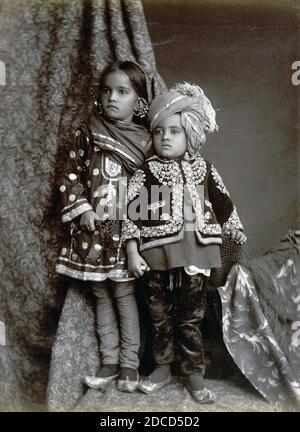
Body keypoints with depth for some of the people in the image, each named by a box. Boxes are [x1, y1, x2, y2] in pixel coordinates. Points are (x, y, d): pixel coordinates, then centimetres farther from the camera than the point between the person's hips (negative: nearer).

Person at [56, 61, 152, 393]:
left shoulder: (144, 141, -2)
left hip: (125, 231, -2)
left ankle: (129, 365, 20)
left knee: (124, 294, 6)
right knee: (101, 296, 12)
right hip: (91, 230, 2)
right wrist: (81, 209, -7)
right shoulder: (87, 133, 1)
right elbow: (70, 175, 4)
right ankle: (109, 362, 26)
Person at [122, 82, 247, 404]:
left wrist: (237, 233, 20)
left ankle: (194, 374, 28)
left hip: (194, 256, 1)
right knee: (159, 316, 14)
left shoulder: (203, 169, 4)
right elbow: (133, 213, -6)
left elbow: (222, 203, 14)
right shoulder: (145, 172, -3)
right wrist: (132, 253, -10)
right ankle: (162, 367, 34)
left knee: (190, 318, 12)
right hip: (157, 257, -1)